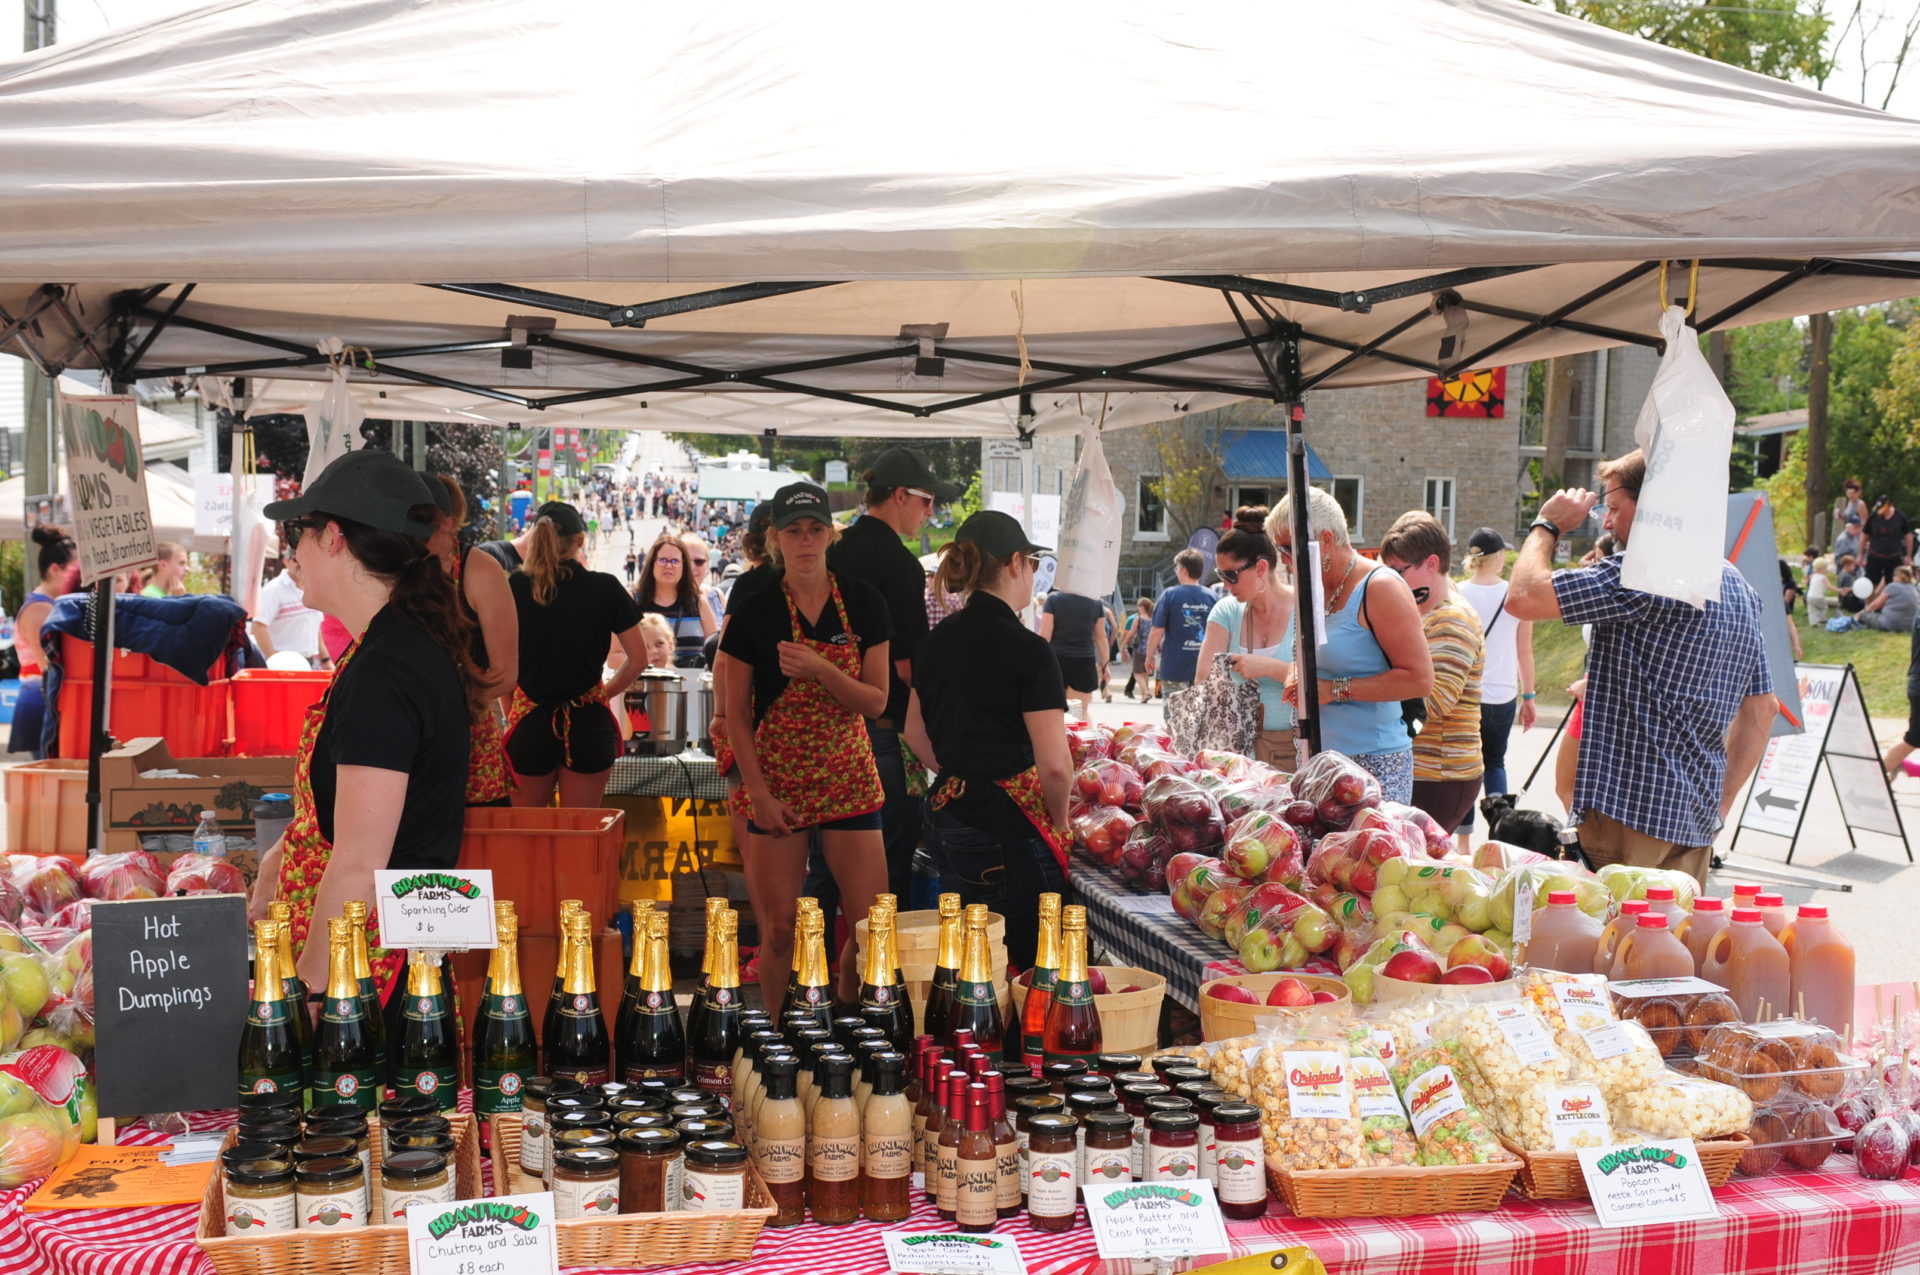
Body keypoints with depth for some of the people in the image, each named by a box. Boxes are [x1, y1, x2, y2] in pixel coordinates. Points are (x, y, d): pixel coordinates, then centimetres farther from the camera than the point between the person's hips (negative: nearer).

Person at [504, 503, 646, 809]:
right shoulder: (606, 588, -4)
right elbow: (638, 659, -1)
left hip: (530, 724, 0)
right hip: (589, 724, 0)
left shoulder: (515, 587, -6)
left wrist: (510, 713, 8)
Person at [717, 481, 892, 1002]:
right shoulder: (754, 613, -4)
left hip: (849, 779, 2)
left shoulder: (864, 604, 0)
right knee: (778, 932, 3)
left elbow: (876, 702, -2)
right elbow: (736, 715, -2)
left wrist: (821, 671, -19)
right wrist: (759, 794, -9)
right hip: (777, 783, -1)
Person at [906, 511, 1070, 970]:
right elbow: (1054, 764, -18)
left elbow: (916, 735, 19)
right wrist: (1059, 822, -1)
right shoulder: (1027, 650, -14)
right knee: (1024, 965, 2)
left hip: (946, 818, 8)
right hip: (1010, 828, -7)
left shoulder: (937, 641, 8)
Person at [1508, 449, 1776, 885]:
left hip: (1629, 815, -9)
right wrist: (1722, 799, 22)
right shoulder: (1740, 587, 16)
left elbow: (1525, 597, -20)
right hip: (1698, 819, 9)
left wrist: (1547, 526, -2)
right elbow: (1761, 710, 20)